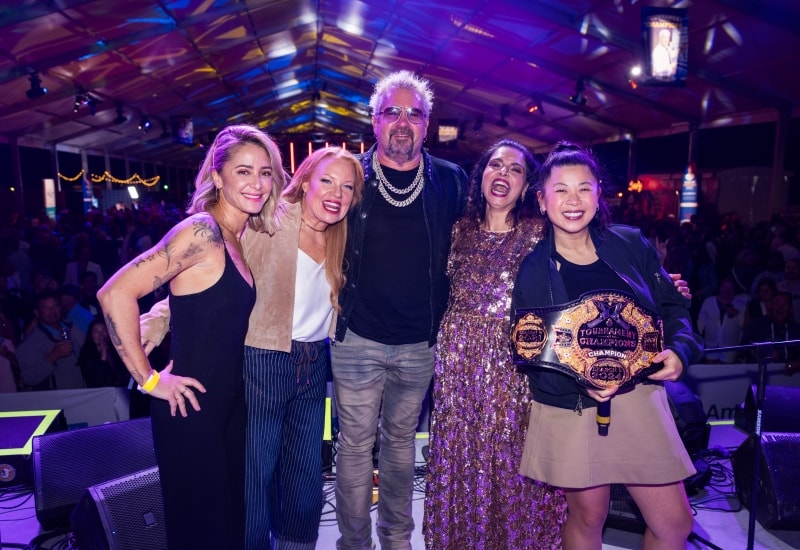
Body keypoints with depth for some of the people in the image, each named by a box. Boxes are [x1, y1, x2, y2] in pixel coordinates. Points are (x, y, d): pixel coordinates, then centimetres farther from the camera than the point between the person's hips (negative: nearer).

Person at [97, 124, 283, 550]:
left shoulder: (239, 238, 7)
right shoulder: (201, 230, -19)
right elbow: (115, 293, -24)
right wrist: (148, 380, -19)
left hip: (230, 402, 8)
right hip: (191, 407, -8)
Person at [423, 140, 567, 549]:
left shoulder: (539, 231, 0)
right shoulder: (461, 229, 8)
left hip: (515, 359, -2)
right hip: (459, 355, 3)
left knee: (511, 459, 6)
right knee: (458, 453, 11)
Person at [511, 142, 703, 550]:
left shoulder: (631, 245, 0)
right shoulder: (533, 269, -6)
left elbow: (672, 306, 10)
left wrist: (679, 349, -9)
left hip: (639, 398, 3)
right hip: (570, 409, -2)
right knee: (587, 516, 14)